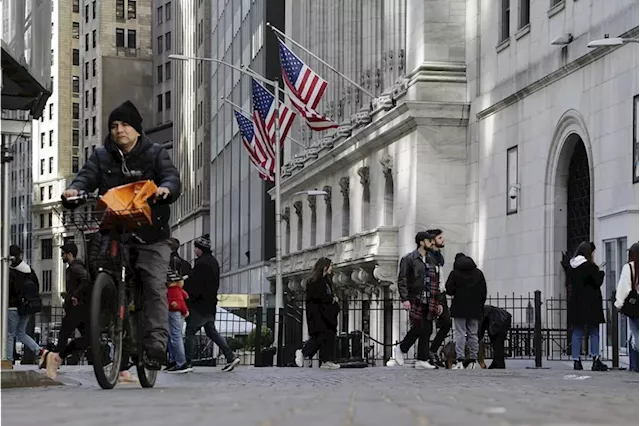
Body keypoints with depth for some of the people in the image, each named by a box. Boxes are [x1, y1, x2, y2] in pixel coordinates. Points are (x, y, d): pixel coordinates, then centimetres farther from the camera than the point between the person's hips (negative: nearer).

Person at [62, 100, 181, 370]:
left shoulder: (155, 154, 7)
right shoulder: (102, 156, 14)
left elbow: (172, 176, -8)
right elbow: (87, 175, -1)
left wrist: (165, 188, -33)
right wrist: (75, 189, -26)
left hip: (150, 235, -2)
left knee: (155, 287, -13)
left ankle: (156, 343, -15)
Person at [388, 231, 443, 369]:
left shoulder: (431, 261, 21)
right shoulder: (409, 259, -1)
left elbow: (435, 284, 24)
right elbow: (402, 280, -8)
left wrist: (438, 302, 18)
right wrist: (405, 299, -18)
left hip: (429, 302, 6)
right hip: (415, 300, -6)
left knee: (427, 330, 2)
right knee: (418, 328, -11)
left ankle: (422, 359, 5)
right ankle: (401, 349, 9)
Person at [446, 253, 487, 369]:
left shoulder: (455, 273, -3)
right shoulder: (479, 273, 9)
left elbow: (449, 291, -3)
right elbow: (484, 292, 10)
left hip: (459, 309, -3)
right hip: (475, 309, 3)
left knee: (460, 334, -5)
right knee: (473, 334, 7)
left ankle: (460, 361, -13)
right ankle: (473, 361, 5)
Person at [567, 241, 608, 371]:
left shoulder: (571, 267, 6)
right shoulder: (590, 267, -13)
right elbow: (598, 282, -11)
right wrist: (601, 273, 9)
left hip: (575, 303, 5)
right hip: (590, 303, -5)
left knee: (577, 332, 7)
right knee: (594, 332, 2)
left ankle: (576, 361, 5)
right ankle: (596, 360, -3)